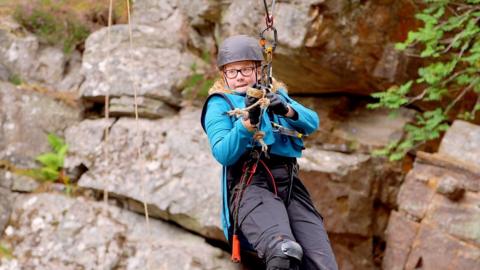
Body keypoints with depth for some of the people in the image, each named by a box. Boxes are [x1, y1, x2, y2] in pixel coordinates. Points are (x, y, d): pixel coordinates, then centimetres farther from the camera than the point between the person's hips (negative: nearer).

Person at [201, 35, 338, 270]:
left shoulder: (276, 94, 26)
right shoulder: (219, 104, 13)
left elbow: (312, 123, 9)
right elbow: (223, 154, -3)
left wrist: (287, 110, -11)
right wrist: (249, 121, -17)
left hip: (290, 182, 4)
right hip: (250, 183, -4)